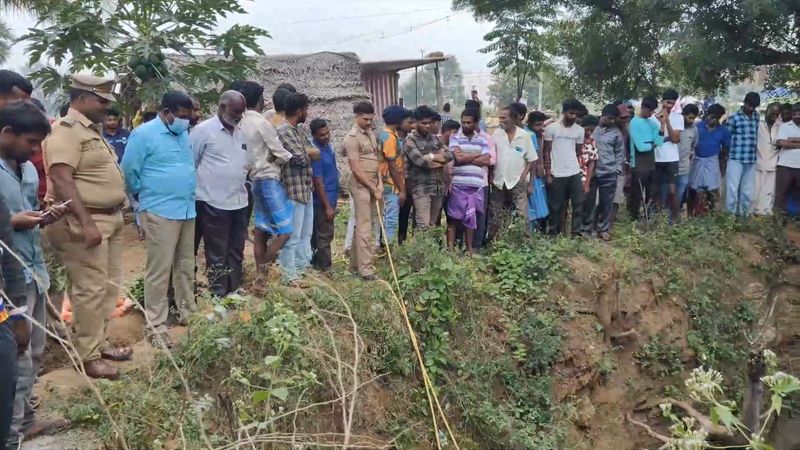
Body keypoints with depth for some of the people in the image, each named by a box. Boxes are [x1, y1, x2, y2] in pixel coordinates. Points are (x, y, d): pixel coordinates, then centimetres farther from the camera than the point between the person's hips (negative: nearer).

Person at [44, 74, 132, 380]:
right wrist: (86, 223, -27)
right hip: (83, 222, -10)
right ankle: (88, 356, 5)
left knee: (109, 286, 15)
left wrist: (115, 214, 21)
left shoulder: (91, 130, 17)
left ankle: (99, 342, 28)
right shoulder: (67, 130, -14)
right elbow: (61, 179, -23)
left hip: (109, 219, 10)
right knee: (91, 290, -5)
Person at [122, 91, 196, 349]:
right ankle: (156, 326, 4)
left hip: (188, 210, 7)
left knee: (186, 267, 16)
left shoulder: (183, 133, 11)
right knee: (159, 271, -4)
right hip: (160, 212, -7)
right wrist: (146, 195, 7)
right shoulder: (144, 134, -10)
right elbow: (128, 171, -6)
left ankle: (187, 312, 30)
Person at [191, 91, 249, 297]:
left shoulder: (241, 133, 13)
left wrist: (245, 187, 15)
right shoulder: (203, 130, -7)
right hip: (214, 204, -7)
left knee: (236, 252, 13)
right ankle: (219, 296, 11)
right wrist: (194, 197, -6)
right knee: (217, 255, 2)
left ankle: (235, 292, 23)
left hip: (239, 203, 7)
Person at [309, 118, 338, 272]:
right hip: (323, 201, -9)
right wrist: (327, 206, -20)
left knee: (318, 233, 17)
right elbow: (318, 182, -22)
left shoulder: (328, 145, 5)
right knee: (325, 235, 0)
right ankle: (325, 268, 10)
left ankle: (316, 263, 28)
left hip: (330, 198, 9)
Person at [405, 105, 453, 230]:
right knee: (424, 226, -11)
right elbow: (419, 160, -17)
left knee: (433, 225, 10)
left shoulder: (435, 138, 15)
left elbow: (449, 155, 7)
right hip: (421, 189, -6)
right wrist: (439, 158, -2)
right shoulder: (410, 140, -4)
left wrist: (431, 157, -8)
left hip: (439, 187, 6)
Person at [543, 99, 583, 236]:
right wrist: (548, 173, -6)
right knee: (556, 206, 4)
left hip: (574, 173, 3)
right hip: (556, 174, -3)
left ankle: (576, 232, 12)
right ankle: (554, 232, 16)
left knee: (578, 203, 3)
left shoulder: (580, 130, 5)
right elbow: (547, 152, -2)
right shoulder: (551, 128, -5)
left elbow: (579, 152, 13)